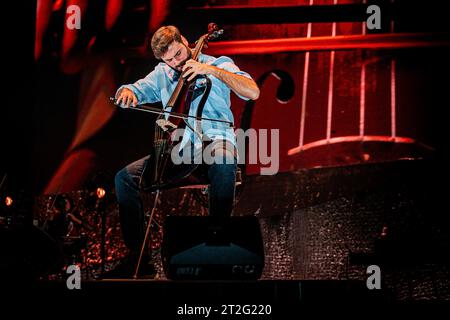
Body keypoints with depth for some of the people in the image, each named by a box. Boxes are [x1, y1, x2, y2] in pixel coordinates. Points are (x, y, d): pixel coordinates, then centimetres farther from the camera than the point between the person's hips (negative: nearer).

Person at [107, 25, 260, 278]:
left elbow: (253, 92, -9)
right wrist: (126, 92, -9)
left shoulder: (218, 64, 5)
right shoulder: (162, 74, 19)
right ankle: (137, 255, -8)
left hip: (213, 139, -5)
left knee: (224, 164, -42)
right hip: (177, 147, 5)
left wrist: (212, 70, -16)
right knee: (125, 178, -12)